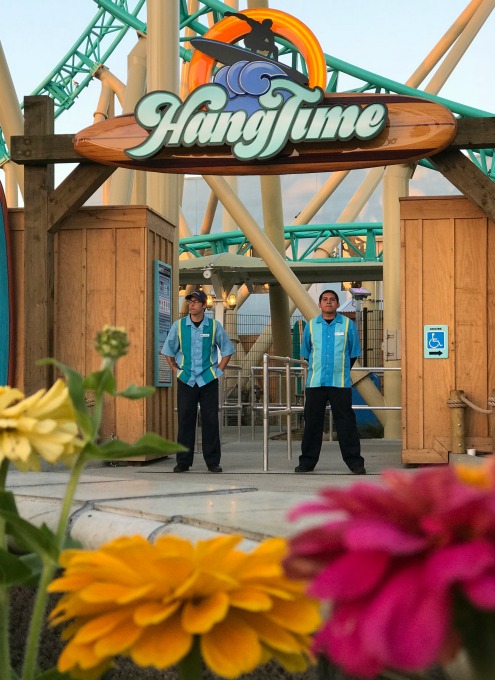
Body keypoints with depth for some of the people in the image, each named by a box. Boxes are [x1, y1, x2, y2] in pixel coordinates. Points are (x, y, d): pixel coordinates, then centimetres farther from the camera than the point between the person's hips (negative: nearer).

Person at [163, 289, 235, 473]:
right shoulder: (178, 326, 3)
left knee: (210, 421, 0)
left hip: (208, 380, 0)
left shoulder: (214, 326, 2)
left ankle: (213, 461, 6)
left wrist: (218, 371, 5)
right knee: (185, 420, 0)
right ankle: (183, 461, 6)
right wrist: (177, 371, 6)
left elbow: (227, 350, 12)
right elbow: (169, 352, 13)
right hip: (186, 381, 0)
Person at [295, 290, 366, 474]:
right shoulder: (311, 325, 9)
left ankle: (354, 462, 1)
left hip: (340, 383, -2)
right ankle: (307, 461, 13)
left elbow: (354, 352, 12)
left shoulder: (348, 325, 4)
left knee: (346, 422, -3)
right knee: (312, 422, 5)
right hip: (315, 382, 2)